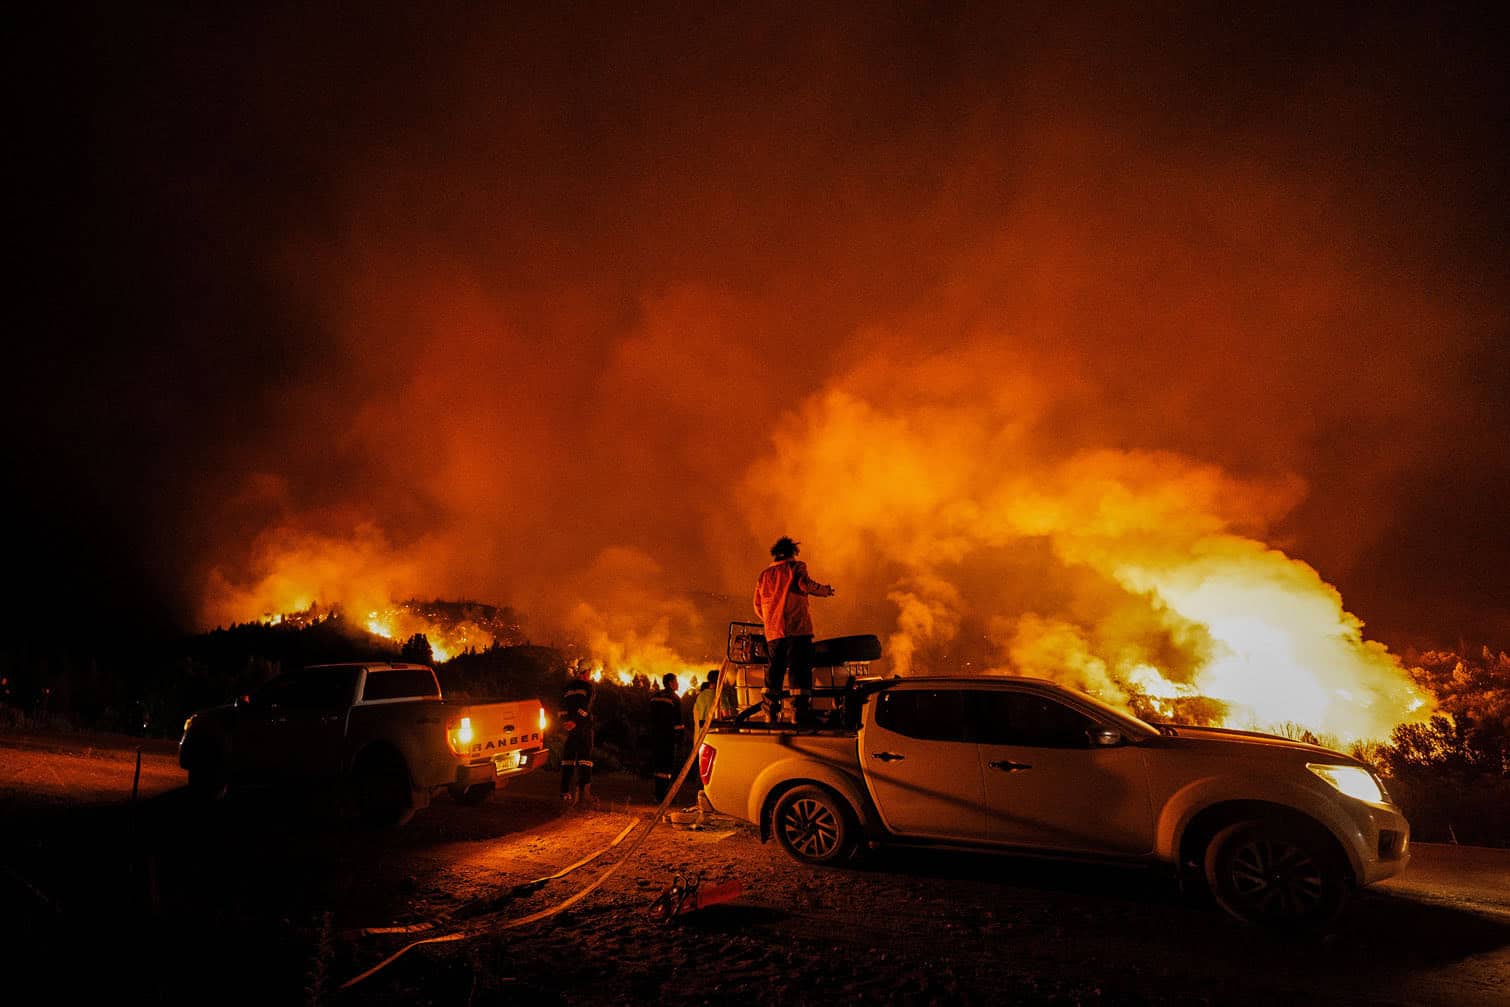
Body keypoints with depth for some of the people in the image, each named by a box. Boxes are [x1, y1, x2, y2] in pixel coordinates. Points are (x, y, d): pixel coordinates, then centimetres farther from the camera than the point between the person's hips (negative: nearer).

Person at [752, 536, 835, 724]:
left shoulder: (764, 575, 20)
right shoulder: (796, 567, 5)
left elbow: (758, 606, 17)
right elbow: (805, 584, -13)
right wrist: (825, 590, 2)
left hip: (773, 631, 5)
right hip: (797, 627, -5)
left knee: (775, 670, 10)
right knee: (799, 668, -7)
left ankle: (771, 714, 7)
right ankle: (799, 712, -15)